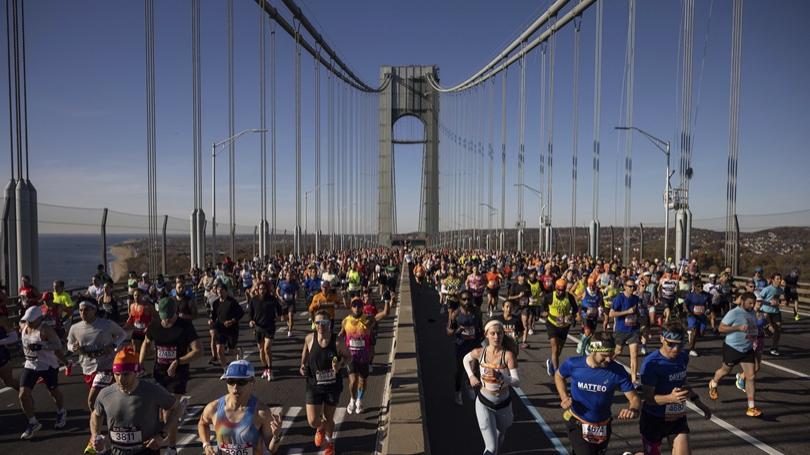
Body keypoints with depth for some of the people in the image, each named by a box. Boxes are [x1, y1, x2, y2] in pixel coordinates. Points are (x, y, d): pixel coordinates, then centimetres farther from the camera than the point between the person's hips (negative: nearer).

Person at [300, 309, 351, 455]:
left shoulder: (337, 342, -19)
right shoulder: (310, 338, -12)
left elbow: (348, 356, -3)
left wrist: (340, 365, -21)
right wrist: (303, 366, -4)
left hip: (333, 386, -1)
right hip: (314, 386, 1)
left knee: (329, 418, 15)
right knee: (313, 421, -2)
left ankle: (329, 441, 49)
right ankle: (320, 429, 38)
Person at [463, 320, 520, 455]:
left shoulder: (508, 355, -19)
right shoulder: (479, 352, -13)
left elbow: (517, 382, -22)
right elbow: (465, 359, 10)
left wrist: (500, 376, -36)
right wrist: (471, 376, -1)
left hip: (504, 403, 1)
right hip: (484, 403, -1)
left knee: (500, 437, 28)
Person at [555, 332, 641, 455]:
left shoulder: (617, 371, -19)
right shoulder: (573, 364, -18)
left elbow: (634, 398, -14)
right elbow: (558, 376, 3)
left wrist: (633, 410, -36)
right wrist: (564, 397, -12)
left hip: (602, 428, 2)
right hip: (577, 424, -2)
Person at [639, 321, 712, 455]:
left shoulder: (683, 357, -3)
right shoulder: (651, 363, -24)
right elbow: (648, 398, -24)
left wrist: (699, 403, 17)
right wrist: (670, 398, -41)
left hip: (678, 417, 5)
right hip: (654, 419, -5)